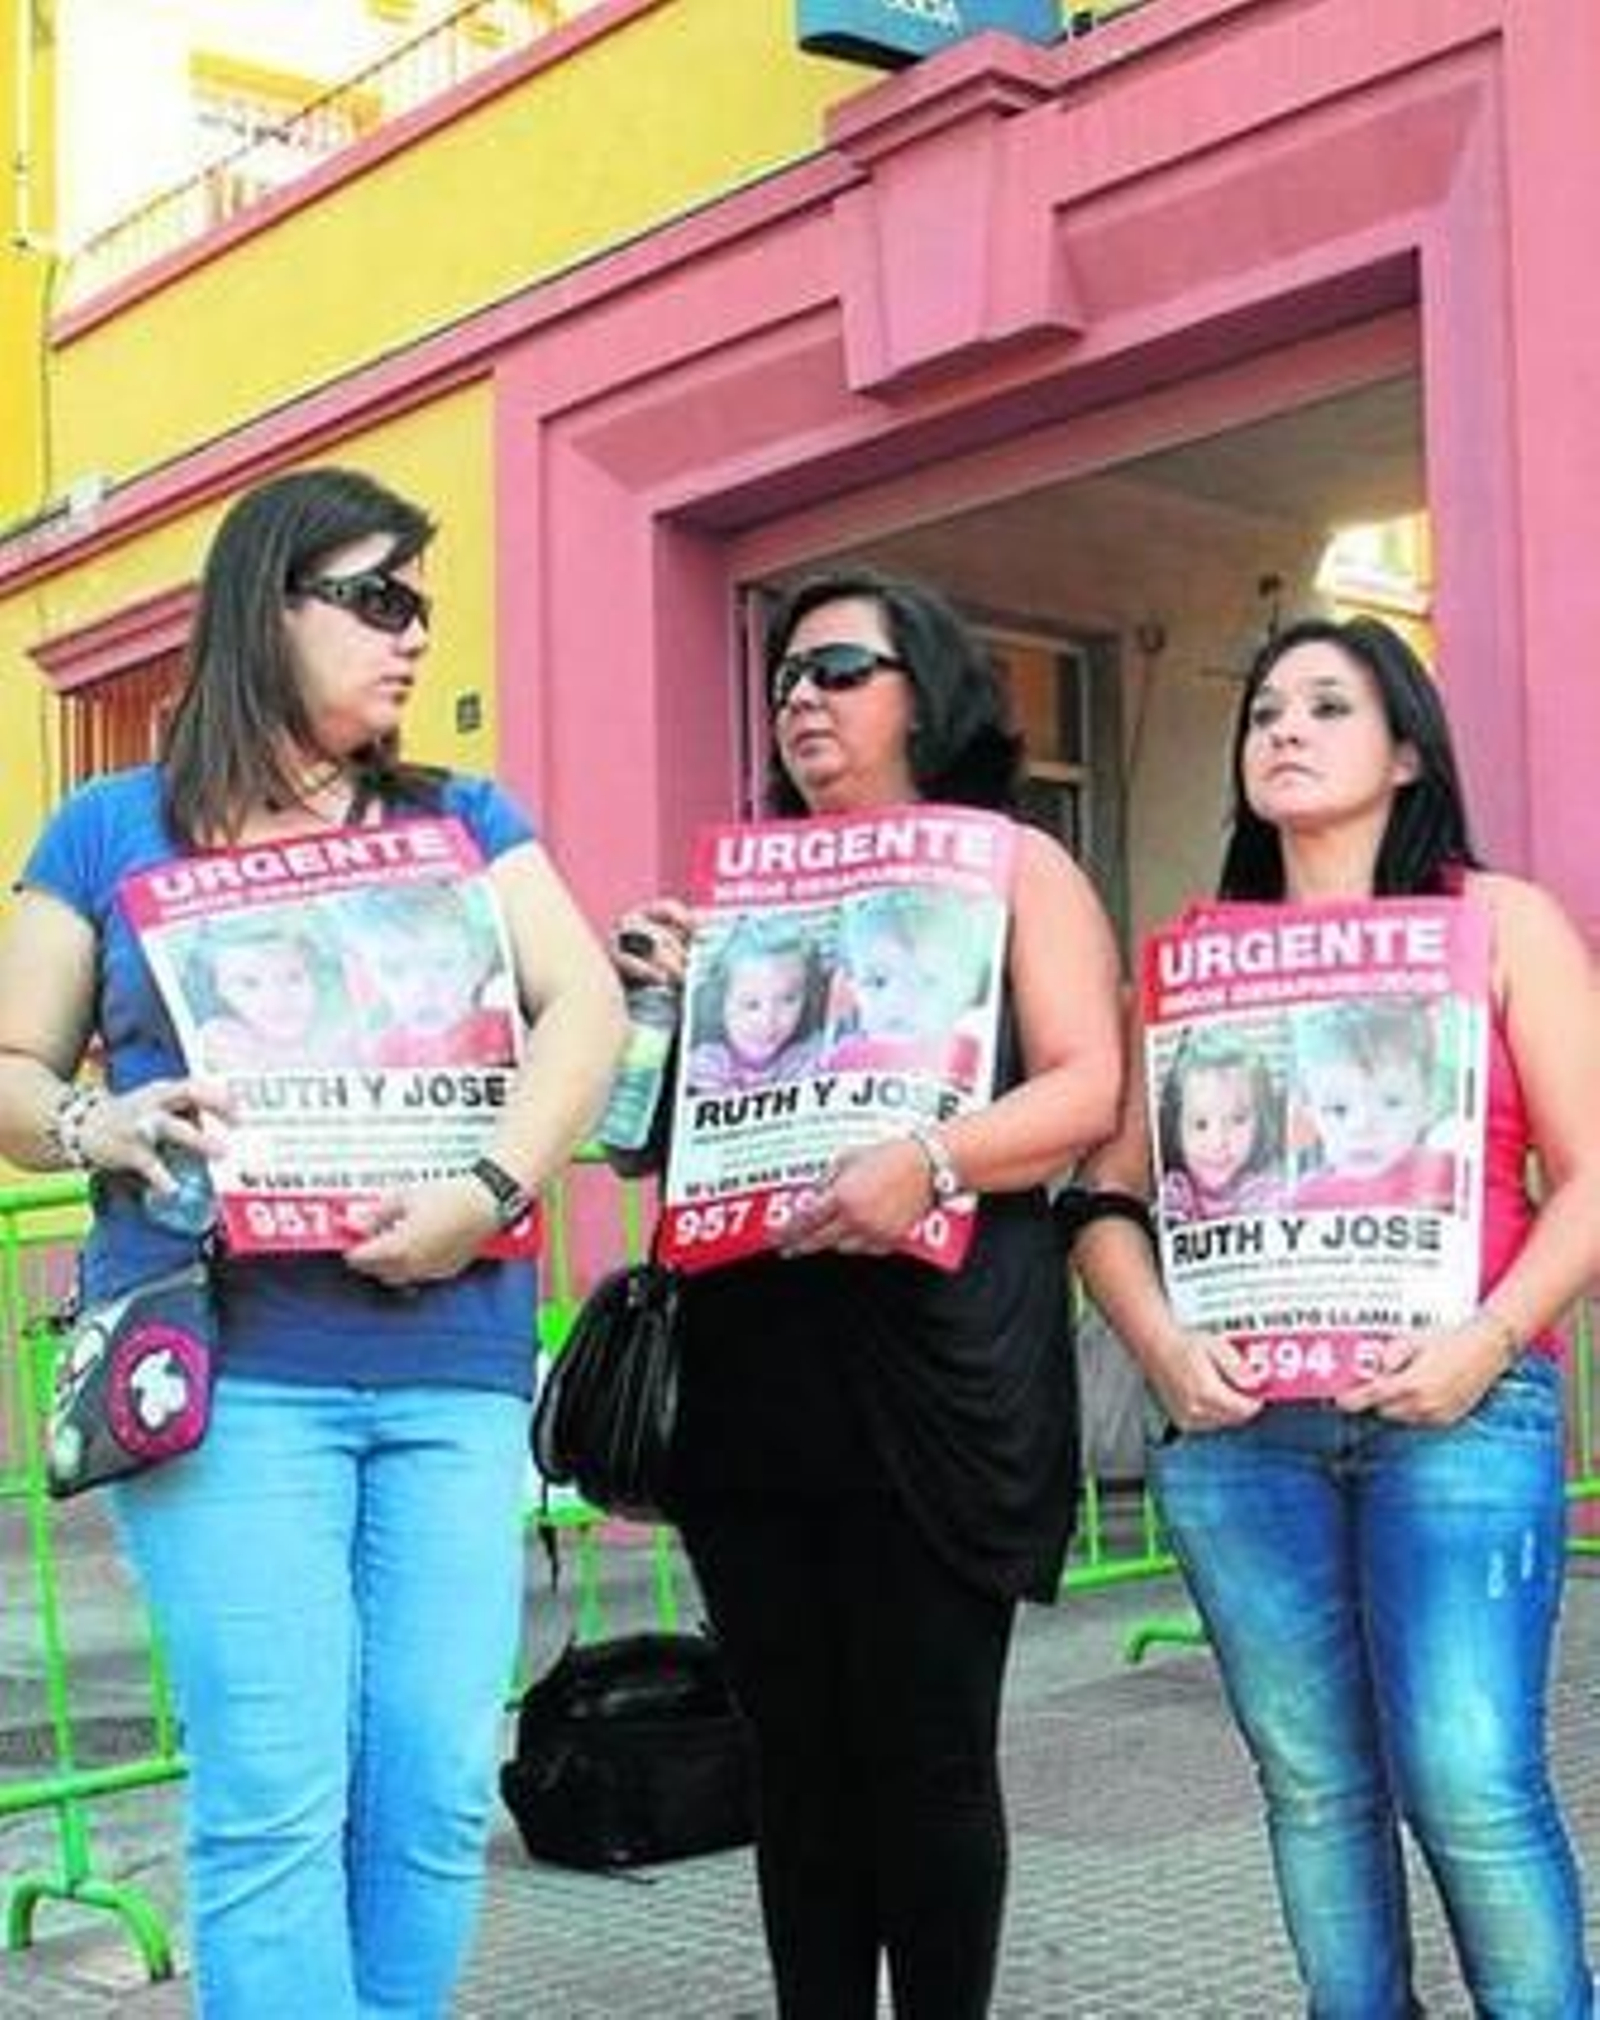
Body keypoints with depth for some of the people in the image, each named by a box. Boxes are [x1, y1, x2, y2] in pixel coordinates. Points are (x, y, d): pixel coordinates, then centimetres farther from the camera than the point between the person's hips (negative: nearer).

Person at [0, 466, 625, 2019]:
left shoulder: (463, 821, 15)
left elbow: (585, 1005, 0)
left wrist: (493, 1189, -16)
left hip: (453, 1363, 2)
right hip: (225, 1364, -2)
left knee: (438, 1788, -1)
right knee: (277, 1796, -8)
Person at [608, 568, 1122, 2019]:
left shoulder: (1011, 863, 7)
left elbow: (1088, 1087, -5)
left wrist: (927, 1159, -22)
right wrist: (650, 996, 0)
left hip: (937, 1364, -4)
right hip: (751, 1361, 4)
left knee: (928, 1746, 1)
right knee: (798, 1746, 8)